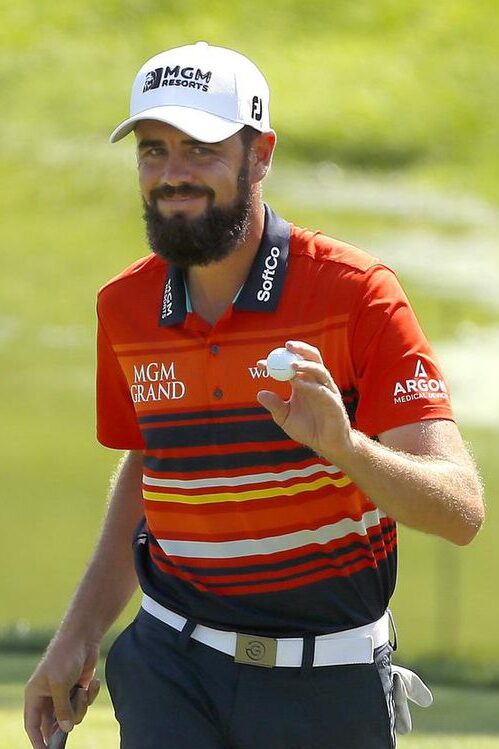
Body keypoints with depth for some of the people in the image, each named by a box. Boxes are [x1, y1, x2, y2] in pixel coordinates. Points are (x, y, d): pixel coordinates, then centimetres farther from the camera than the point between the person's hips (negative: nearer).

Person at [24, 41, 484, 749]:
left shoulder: (356, 293, -11)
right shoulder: (125, 306, 5)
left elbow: (461, 510, -17)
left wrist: (342, 444, -36)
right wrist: (79, 634, 14)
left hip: (328, 685, -3)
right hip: (173, 665, 3)